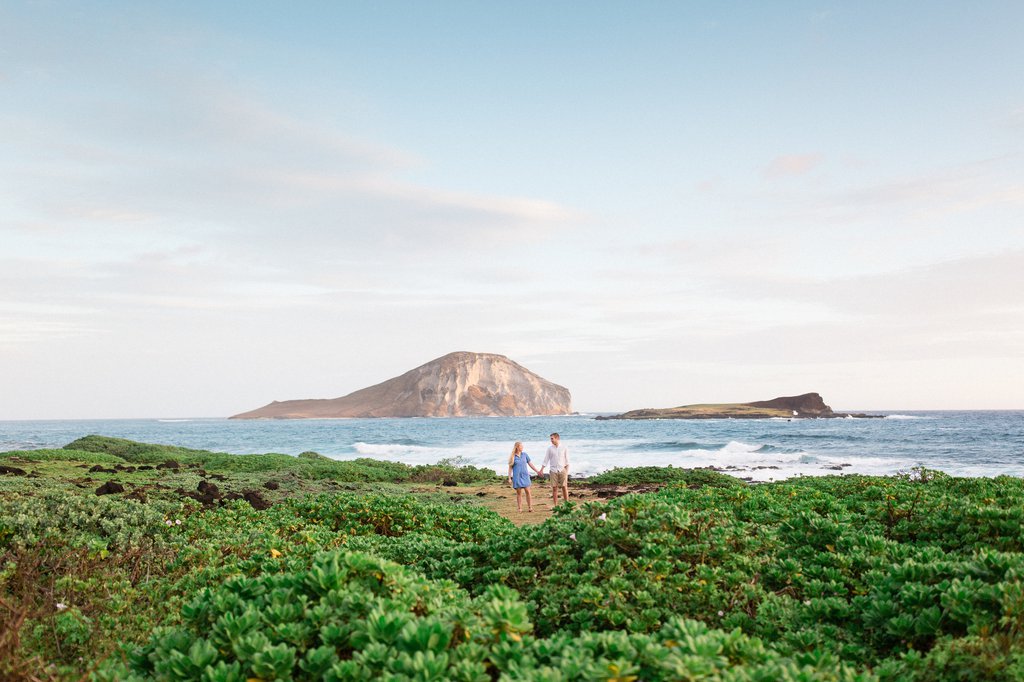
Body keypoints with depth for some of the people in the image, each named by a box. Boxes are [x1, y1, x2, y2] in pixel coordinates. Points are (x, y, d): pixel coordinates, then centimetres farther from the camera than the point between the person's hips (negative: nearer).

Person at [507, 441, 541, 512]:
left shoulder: (524, 455, 7)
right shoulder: (512, 457, -1)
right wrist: (509, 478, -2)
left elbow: (530, 464, 13)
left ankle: (530, 507, 5)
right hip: (517, 476, -2)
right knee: (519, 493, 1)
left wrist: (537, 471, 9)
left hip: (525, 476, 2)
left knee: (528, 491, -2)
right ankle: (520, 509, 7)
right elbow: (510, 468, 2)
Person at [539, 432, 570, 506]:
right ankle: (555, 504, 5)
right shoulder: (550, 449, 6)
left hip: (562, 470, -1)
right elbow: (546, 460, 7)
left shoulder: (564, 448, 2)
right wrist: (541, 470, 1)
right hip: (553, 470, 2)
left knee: (564, 487, -3)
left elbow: (567, 460, 3)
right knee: (554, 487, 0)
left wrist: (567, 471, -4)